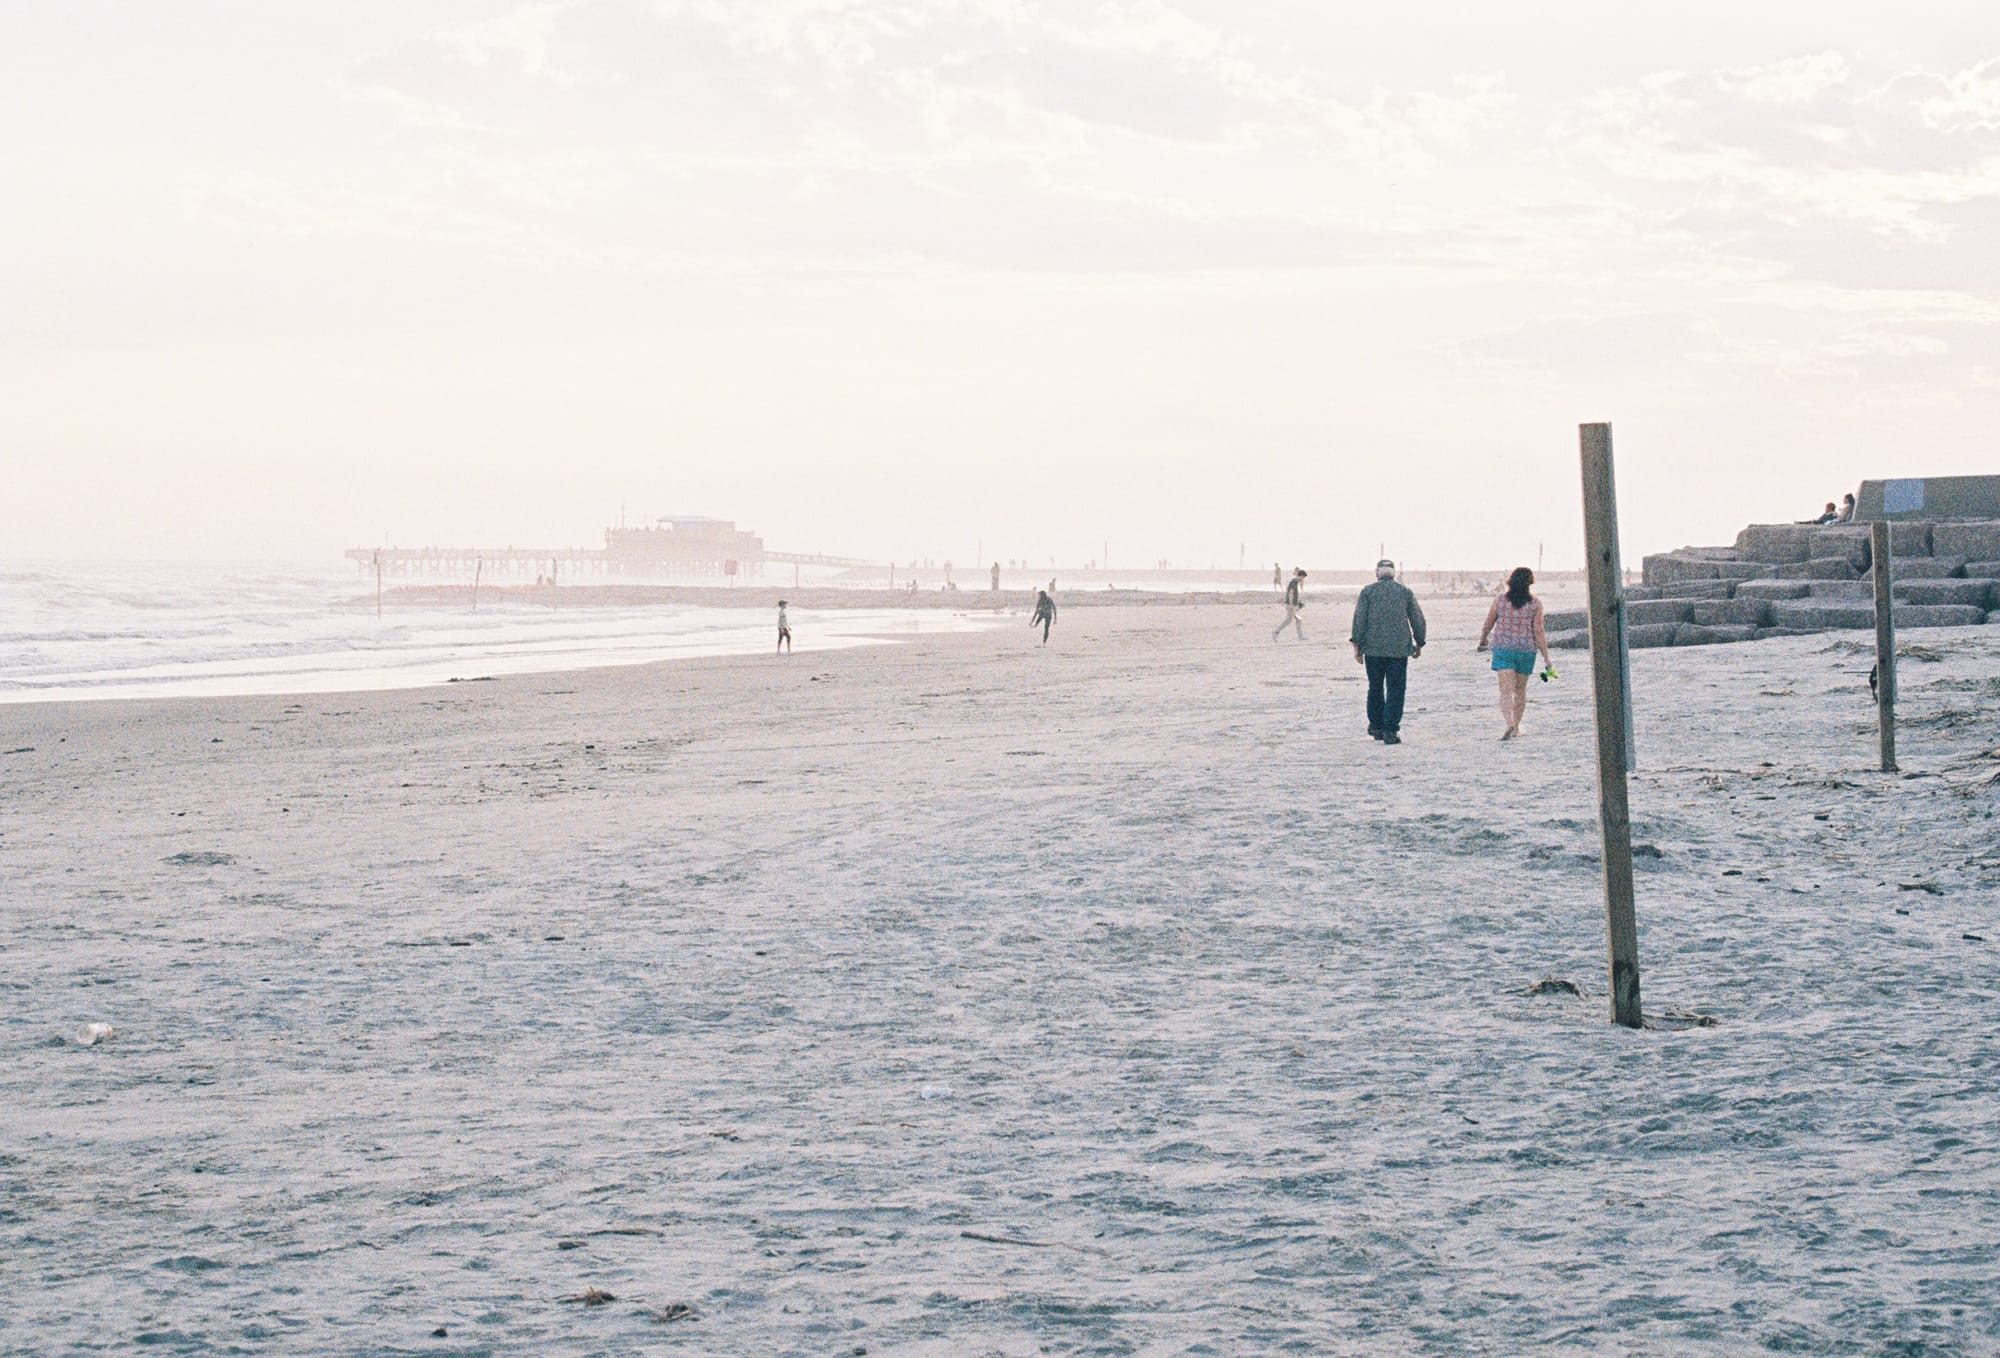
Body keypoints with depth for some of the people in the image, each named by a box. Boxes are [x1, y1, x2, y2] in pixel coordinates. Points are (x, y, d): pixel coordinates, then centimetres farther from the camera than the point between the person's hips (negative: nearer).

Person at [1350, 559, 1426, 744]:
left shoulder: (1368, 591, 4)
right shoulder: (1405, 591, 6)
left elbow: (1359, 619, -4)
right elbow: (1418, 620, 7)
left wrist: (1357, 645, -1)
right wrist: (1419, 644, 19)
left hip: (1373, 647, 1)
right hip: (1399, 648, 0)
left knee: (1375, 688, 15)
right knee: (1396, 690, 0)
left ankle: (1376, 727, 22)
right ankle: (1390, 731, -8)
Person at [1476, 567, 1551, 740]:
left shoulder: (1500, 599, -2)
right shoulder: (1535, 604, -4)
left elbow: (1488, 624, 6)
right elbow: (1539, 632, -6)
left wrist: (1482, 640, 26)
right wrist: (1546, 658, -2)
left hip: (1503, 649, -1)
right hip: (1527, 651, 1)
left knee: (1506, 690, -8)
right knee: (1521, 690, 17)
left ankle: (1510, 724, -28)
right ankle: (1516, 727, 25)